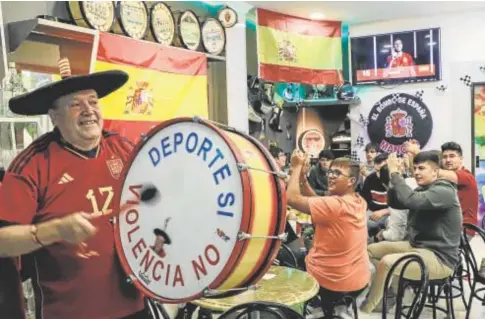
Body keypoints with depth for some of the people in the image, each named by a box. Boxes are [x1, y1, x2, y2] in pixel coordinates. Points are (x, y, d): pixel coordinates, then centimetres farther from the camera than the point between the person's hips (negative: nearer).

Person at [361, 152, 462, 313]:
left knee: (386, 262, -29)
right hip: (416, 246, 10)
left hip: (439, 258, -10)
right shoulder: (422, 189, 10)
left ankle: (365, 308, -10)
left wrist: (395, 173, -26)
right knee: (371, 250, 8)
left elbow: (411, 200, -34)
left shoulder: (444, 191, -18)